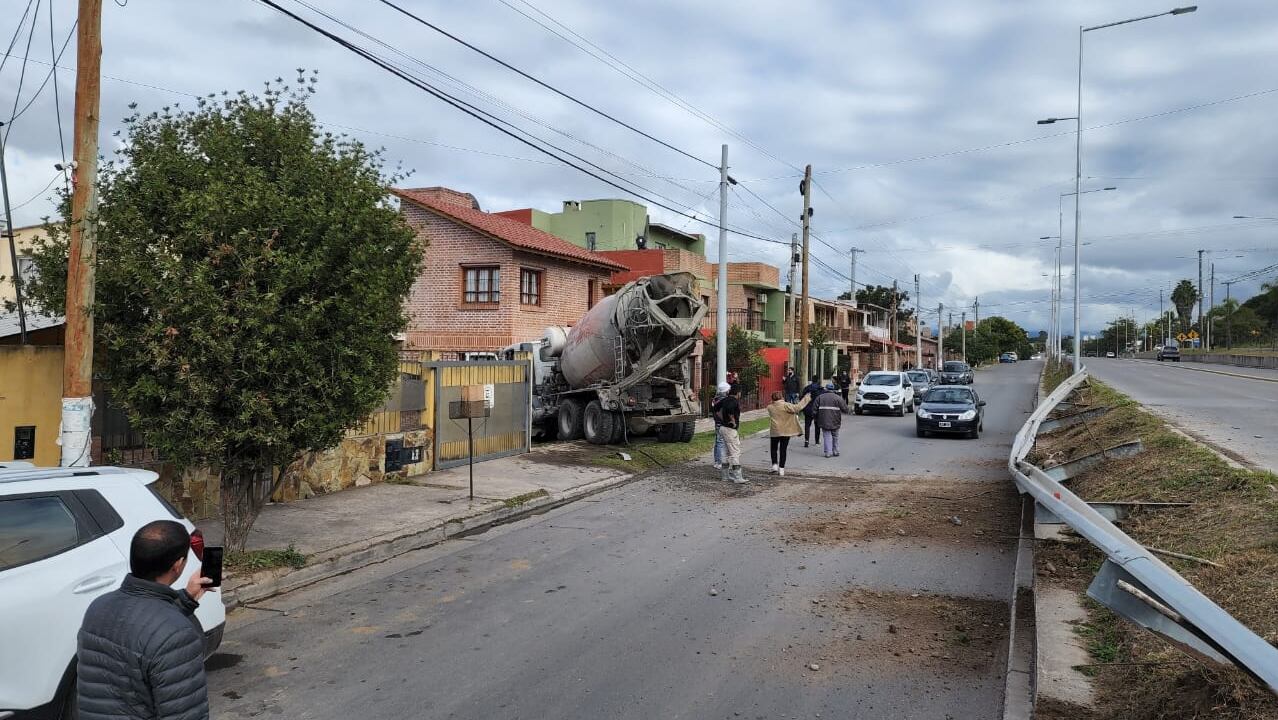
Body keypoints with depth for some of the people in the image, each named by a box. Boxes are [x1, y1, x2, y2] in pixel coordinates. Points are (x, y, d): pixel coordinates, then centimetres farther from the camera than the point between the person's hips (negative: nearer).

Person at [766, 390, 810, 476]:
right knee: (783, 450, 5)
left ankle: (775, 465, 4)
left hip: (774, 431, 1)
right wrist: (806, 398, -7)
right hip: (786, 431, -1)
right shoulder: (785, 405, -12)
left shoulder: (769, 407, 0)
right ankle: (781, 469, 4)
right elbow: (797, 407, -16)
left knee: (773, 449, 18)